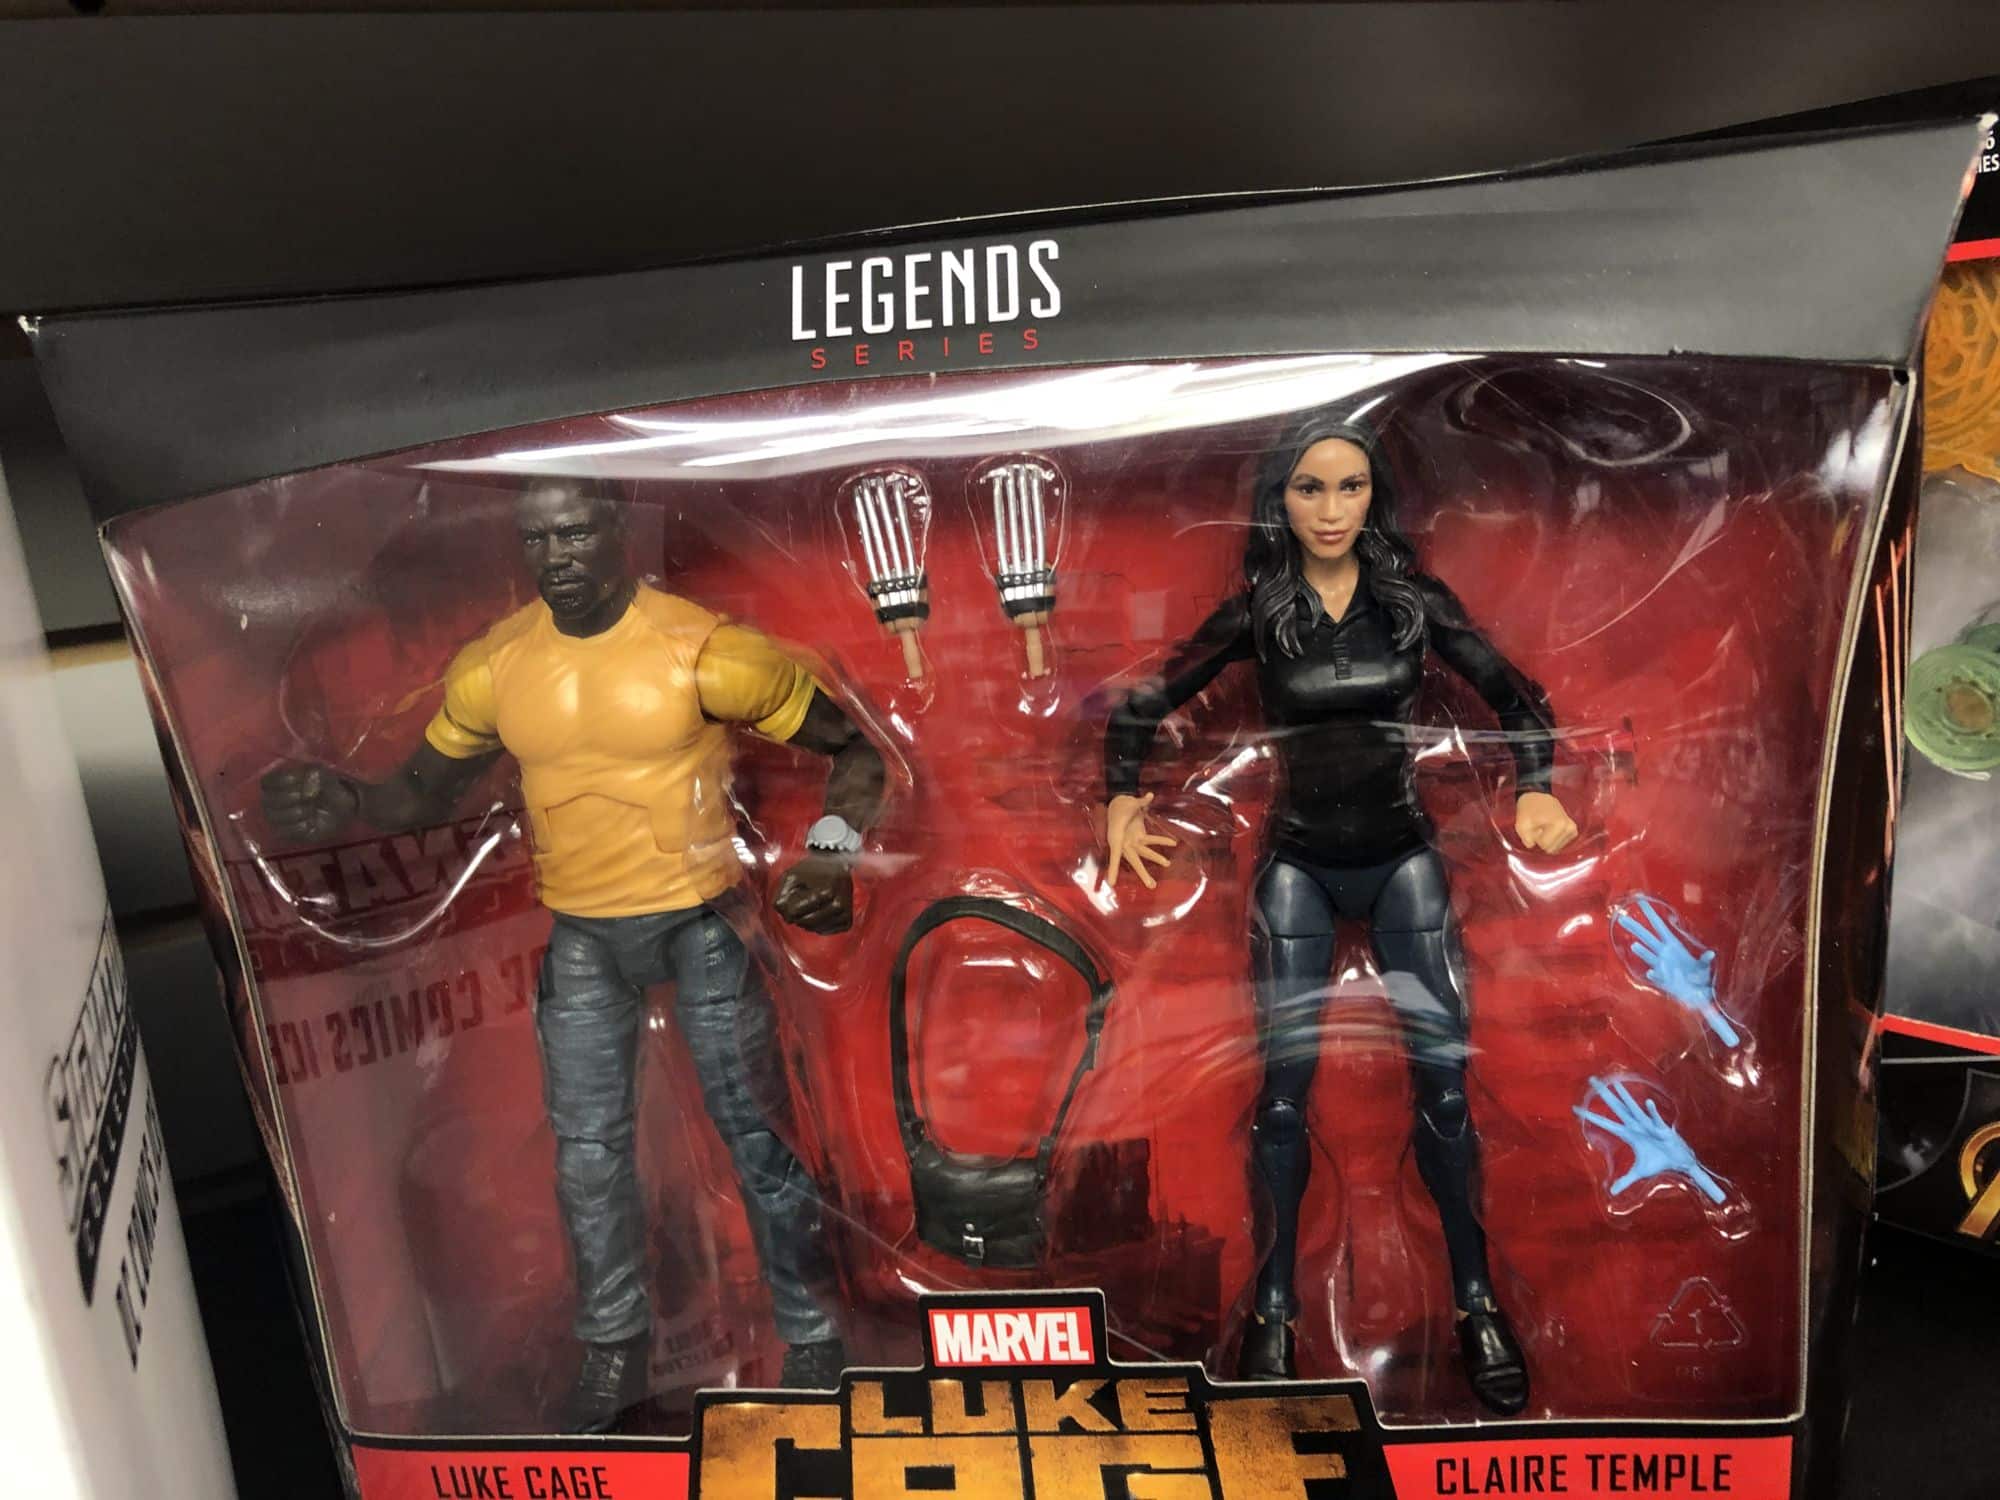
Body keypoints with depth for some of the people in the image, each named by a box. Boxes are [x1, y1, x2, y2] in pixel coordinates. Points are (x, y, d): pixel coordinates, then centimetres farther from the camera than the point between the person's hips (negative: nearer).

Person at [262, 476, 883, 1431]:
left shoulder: (705, 650, -18)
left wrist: (835, 846, -26)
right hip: (580, 938, 4)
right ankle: (614, 1350, 34)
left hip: (703, 922, -4)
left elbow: (851, 744, -11)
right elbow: (427, 791, 8)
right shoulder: (492, 668, -5)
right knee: (587, 1150, 14)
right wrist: (349, 807, -13)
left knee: (757, 1134, 7)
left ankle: (810, 1334, 27)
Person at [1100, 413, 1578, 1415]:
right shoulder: (1257, 611, -3)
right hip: (1299, 868, -1)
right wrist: (1123, 802, -10)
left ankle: (1476, 1301, 13)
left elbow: (1515, 697, 3)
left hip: (1402, 859, 1)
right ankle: (1275, 1305, 14)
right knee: (1285, 1087, -1)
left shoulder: (1414, 600, -1)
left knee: (1444, 1076, -3)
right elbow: (1144, 705, 4)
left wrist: (1534, 791, -13)